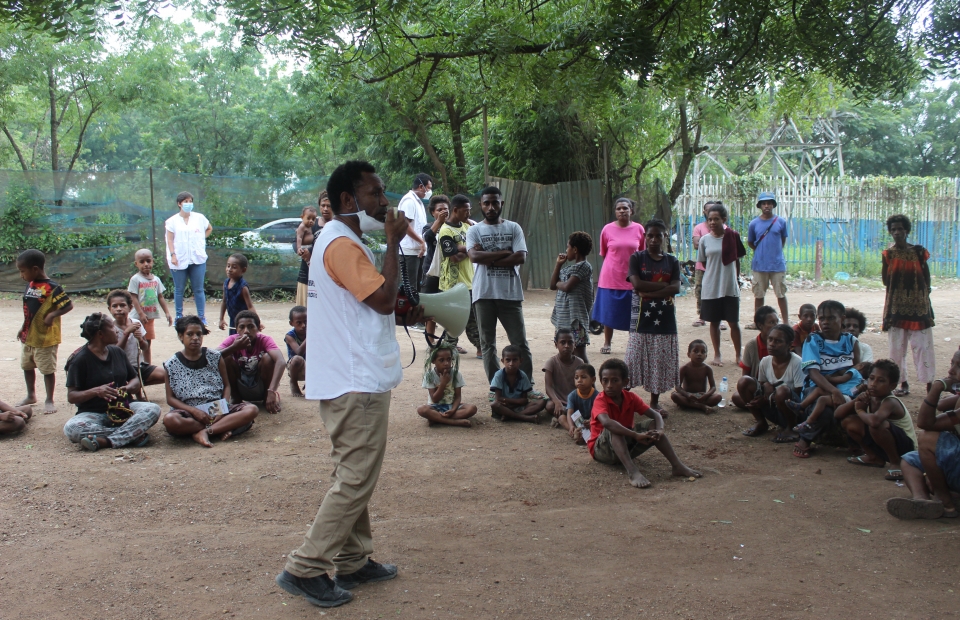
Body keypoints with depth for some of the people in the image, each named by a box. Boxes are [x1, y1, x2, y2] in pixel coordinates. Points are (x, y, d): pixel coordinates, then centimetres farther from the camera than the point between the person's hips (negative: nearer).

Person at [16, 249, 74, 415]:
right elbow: (29, 309, 14)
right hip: (28, 337, 8)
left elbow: (68, 305, -18)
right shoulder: (30, 285, 5)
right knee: (27, 367, 20)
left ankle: (49, 400, 14)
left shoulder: (52, 288, -18)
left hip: (45, 338, -8)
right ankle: (31, 395, 37)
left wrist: (52, 315, -29)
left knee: (47, 370, 2)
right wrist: (24, 328, 15)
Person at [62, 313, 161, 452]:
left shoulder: (117, 352, 12)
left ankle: (105, 441, -34)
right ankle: (132, 435, -33)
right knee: (71, 428, -35)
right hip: (94, 414, -4)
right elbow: (71, 397, -7)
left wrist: (128, 388, -10)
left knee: (153, 409, -25)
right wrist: (95, 391, -25)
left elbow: (135, 380, 15)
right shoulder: (80, 360, -4)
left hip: (123, 408, 4)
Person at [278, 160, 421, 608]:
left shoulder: (342, 241, 18)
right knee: (355, 479, -6)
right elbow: (383, 297, -23)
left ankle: (353, 561, 26)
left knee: (354, 476, 17)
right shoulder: (342, 244, -16)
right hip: (357, 383, -11)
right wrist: (393, 243, -13)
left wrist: (404, 312, 10)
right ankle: (305, 568, -2)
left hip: (352, 380, 11)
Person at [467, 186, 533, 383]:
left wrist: (489, 259, -10)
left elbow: (520, 257, -7)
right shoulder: (474, 230, 5)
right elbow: (475, 256, -13)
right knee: (488, 344, 6)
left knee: (520, 342, 2)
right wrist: (504, 252, -10)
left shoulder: (514, 228, 7)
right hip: (484, 294, 0)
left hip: (510, 293, 0)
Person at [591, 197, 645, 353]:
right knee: (609, 313, 6)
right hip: (610, 279, -1)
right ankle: (607, 343, 19)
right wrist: (615, 263, 7)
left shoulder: (639, 229, 0)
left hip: (632, 279, 1)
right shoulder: (607, 229, -3)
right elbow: (603, 253, 9)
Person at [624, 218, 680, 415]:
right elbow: (637, 284, -14)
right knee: (637, 359, -4)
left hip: (665, 318, 3)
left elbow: (676, 288, -6)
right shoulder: (637, 258, 0)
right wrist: (662, 285, -11)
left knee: (661, 360, 7)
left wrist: (649, 292, -15)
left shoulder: (672, 261, 7)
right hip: (642, 316, -3)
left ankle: (655, 402, 19)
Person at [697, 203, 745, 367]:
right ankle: (717, 354, 21)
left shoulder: (733, 237, -3)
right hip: (711, 288, 1)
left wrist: (735, 279, 6)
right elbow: (703, 263, 9)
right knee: (714, 322, 9)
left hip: (730, 288, -1)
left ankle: (738, 355, 16)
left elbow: (737, 261, 5)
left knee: (734, 322, 5)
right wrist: (715, 274, 3)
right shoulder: (705, 240, -1)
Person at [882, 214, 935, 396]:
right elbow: (886, 281, -4)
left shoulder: (919, 252, 0)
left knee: (923, 346, -2)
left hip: (918, 307, -1)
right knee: (897, 347, 4)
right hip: (896, 307, 1)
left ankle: (929, 384, -1)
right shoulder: (889, 254, 1)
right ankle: (903, 383, 15)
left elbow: (926, 278, 6)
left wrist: (924, 292, -2)